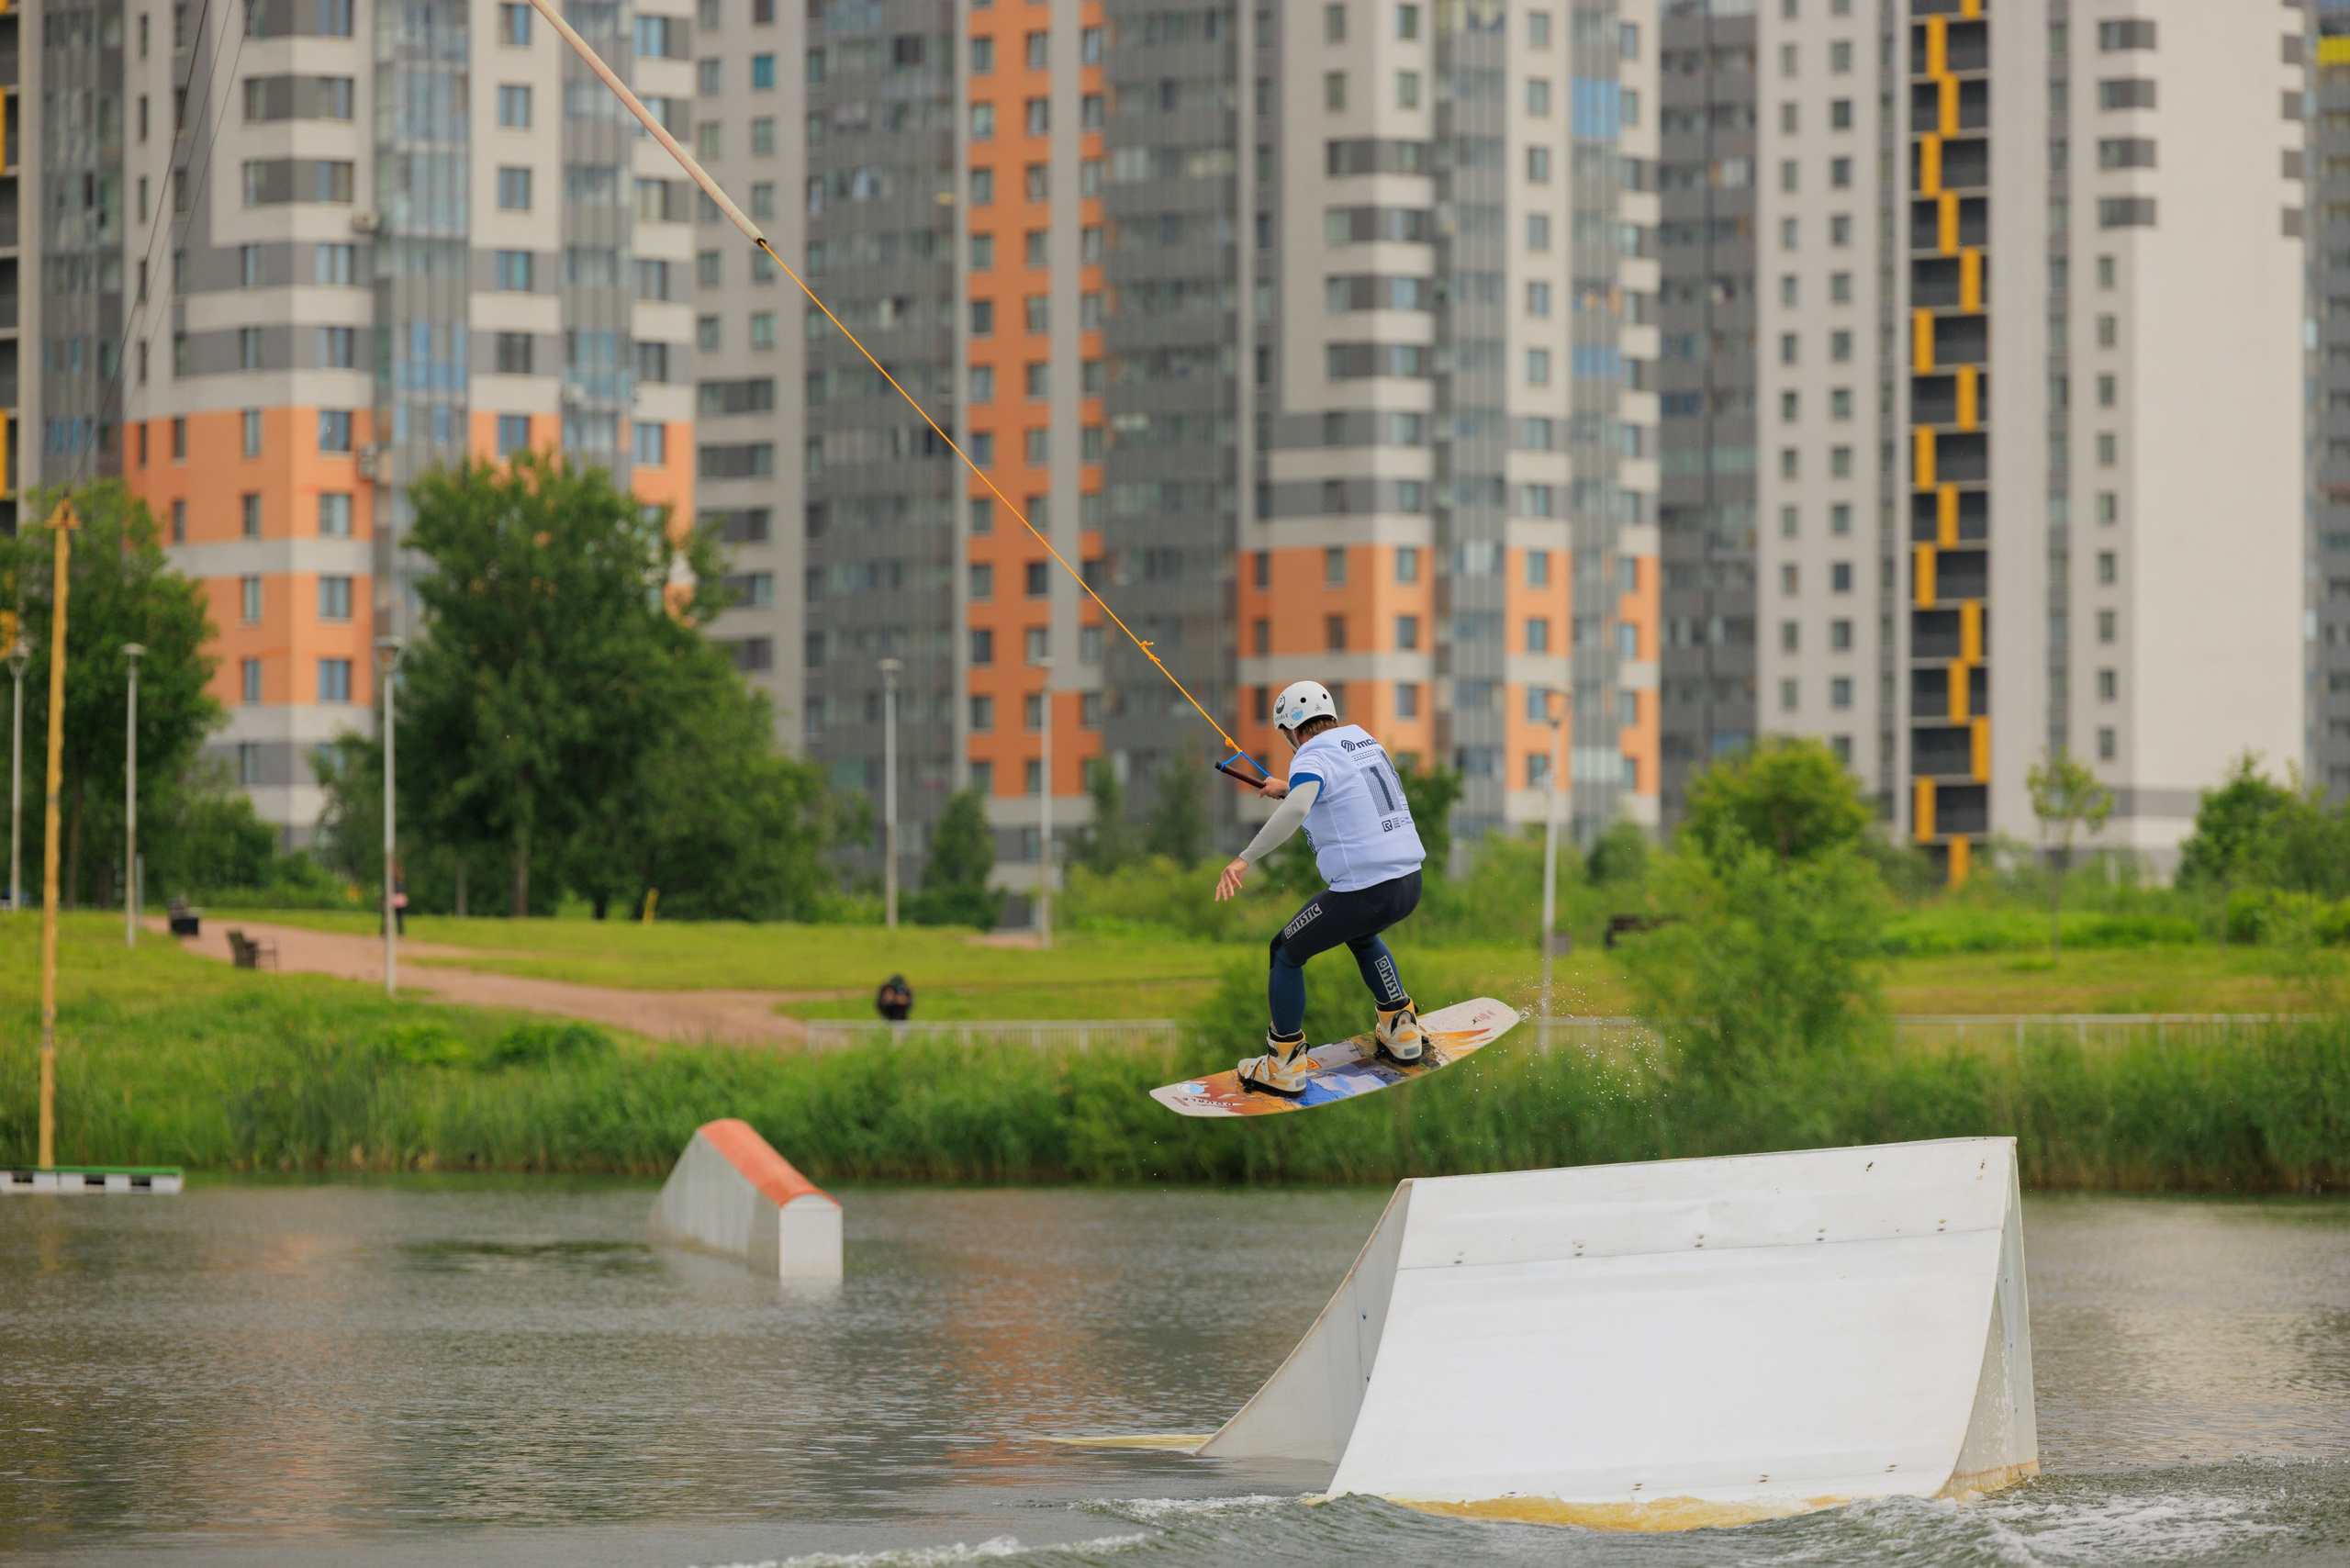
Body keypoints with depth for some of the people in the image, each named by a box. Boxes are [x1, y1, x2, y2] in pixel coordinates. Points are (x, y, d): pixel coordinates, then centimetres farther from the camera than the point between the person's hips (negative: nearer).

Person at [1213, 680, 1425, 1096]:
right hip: (1410, 883, 8)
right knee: (1360, 936, 39)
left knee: (1286, 953, 12)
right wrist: (1287, 788, 49)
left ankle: (1284, 1068, 14)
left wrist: (1245, 859, -35)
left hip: (1364, 891, -8)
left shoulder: (1314, 758, -10)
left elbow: (1297, 809, -32)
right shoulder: (1364, 744, 16)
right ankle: (1402, 1032, 39)